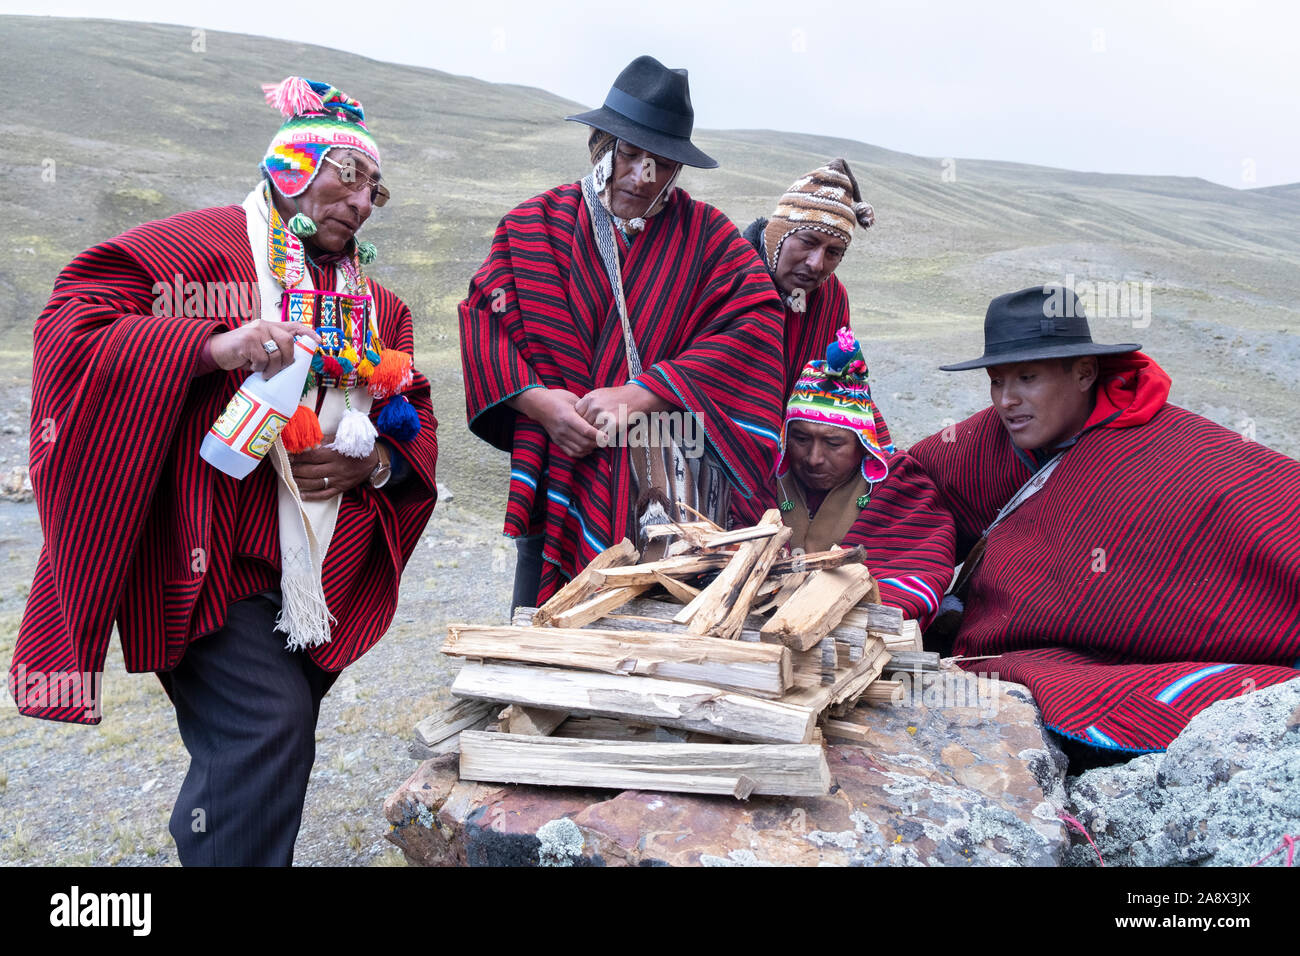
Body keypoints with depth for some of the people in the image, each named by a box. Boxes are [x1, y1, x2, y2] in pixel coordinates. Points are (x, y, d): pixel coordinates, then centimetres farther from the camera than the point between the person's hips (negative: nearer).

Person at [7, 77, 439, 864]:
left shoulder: (376, 306, 17)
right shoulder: (205, 245, -3)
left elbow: (419, 423, 19)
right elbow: (72, 325, -11)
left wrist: (376, 461, -3)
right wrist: (214, 346, -24)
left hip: (320, 583, 7)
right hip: (212, 563, -6)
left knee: (273, 759, 13)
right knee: (269, 732, -18)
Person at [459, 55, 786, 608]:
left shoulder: (706, 236, 3)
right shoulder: (536, 225, 7)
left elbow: (755, 324, -10)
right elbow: (483, 315, 5)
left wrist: (643, 393, -18)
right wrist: (533, 397, -13)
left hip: (666, 493, -1)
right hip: (558, 484, 1)